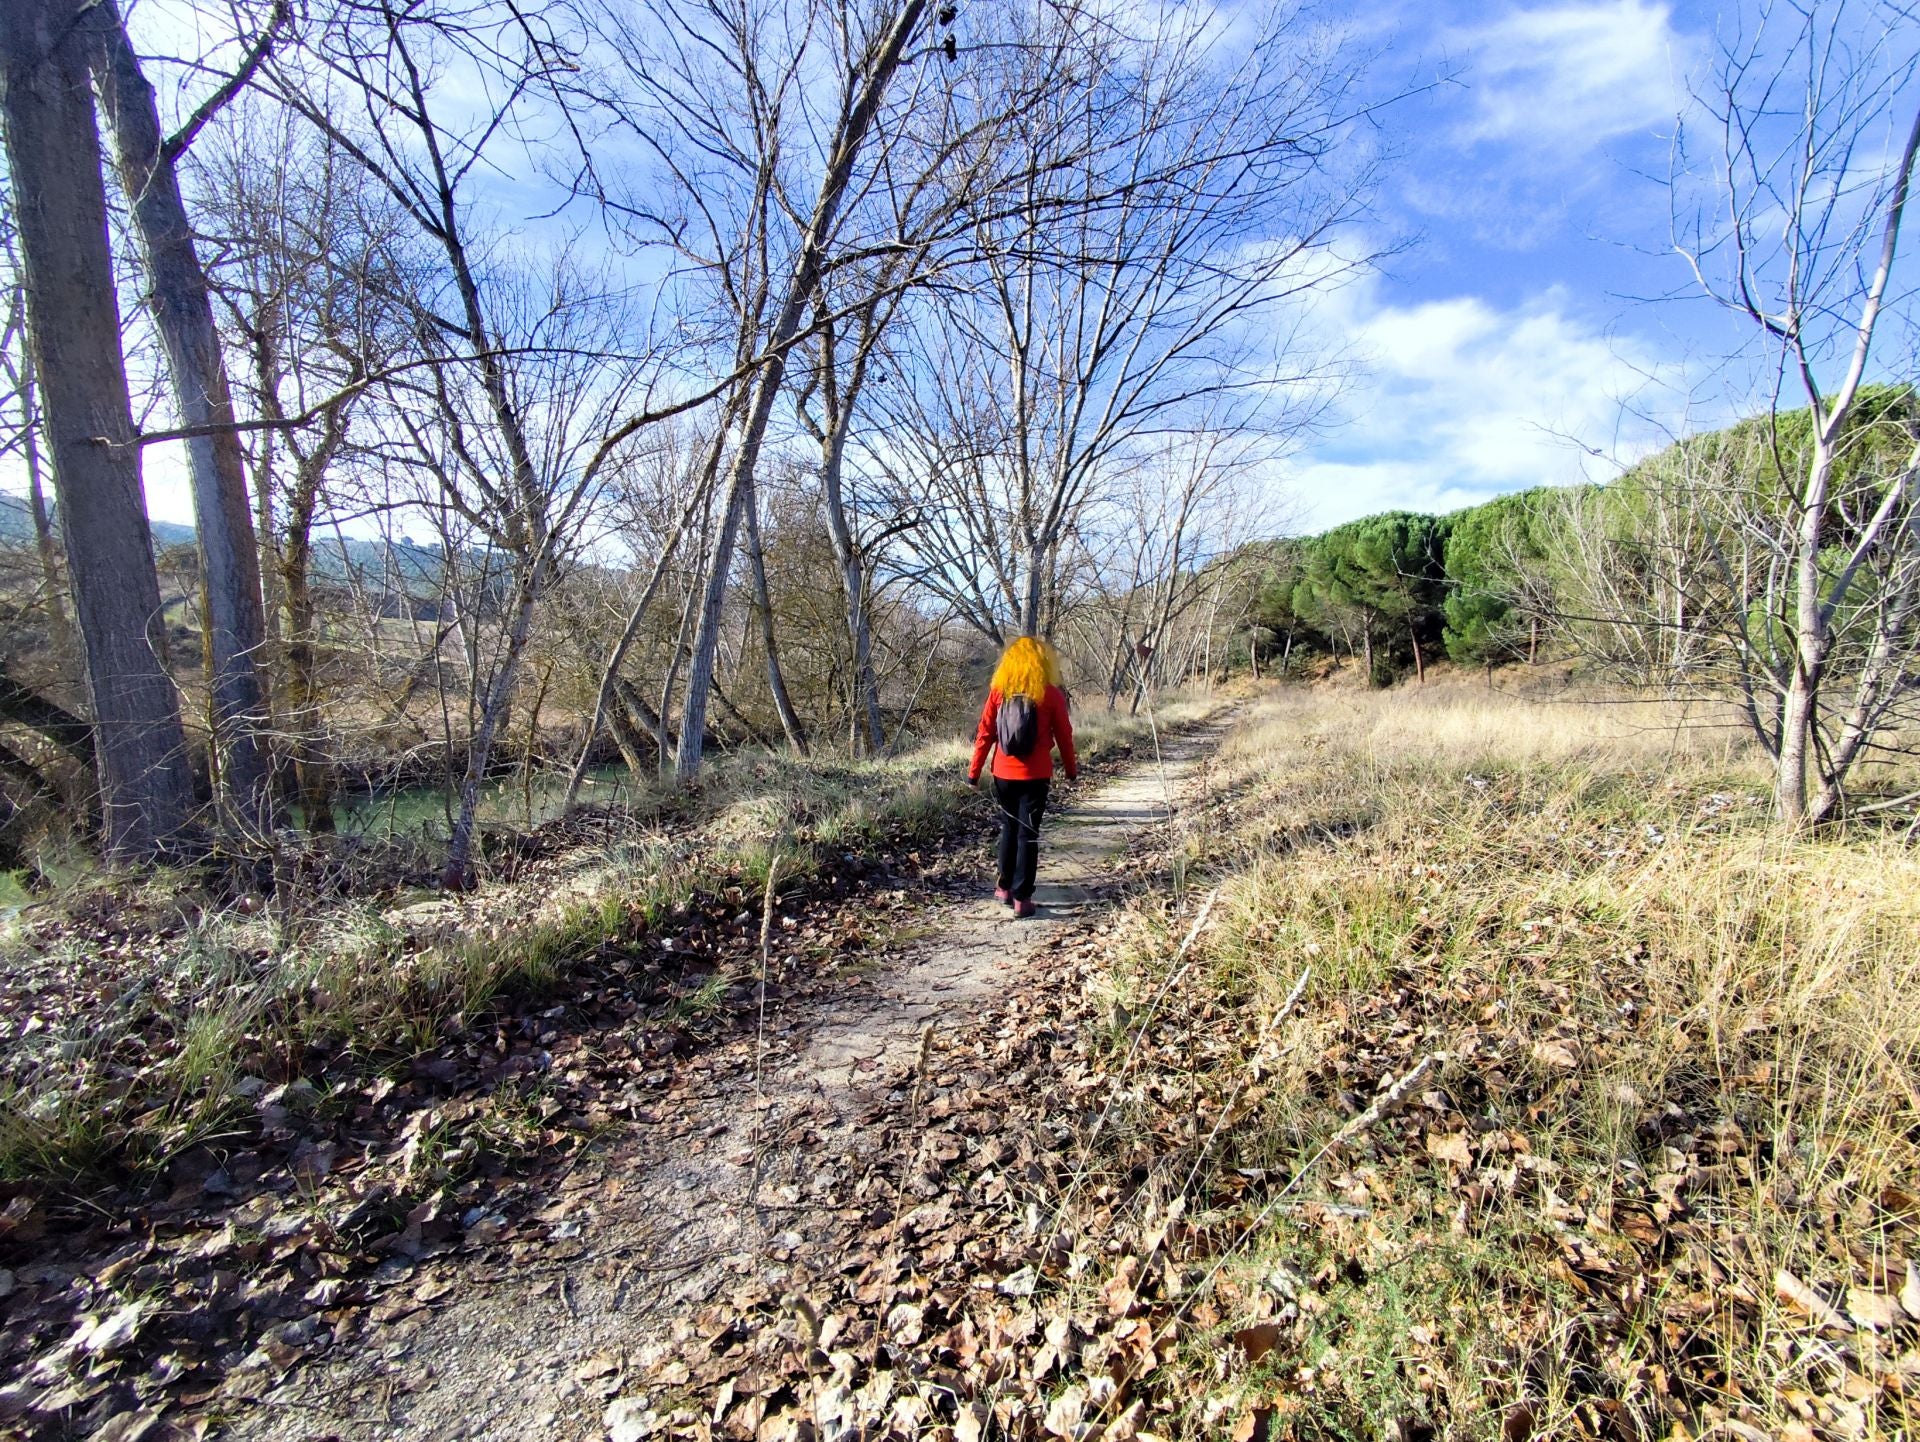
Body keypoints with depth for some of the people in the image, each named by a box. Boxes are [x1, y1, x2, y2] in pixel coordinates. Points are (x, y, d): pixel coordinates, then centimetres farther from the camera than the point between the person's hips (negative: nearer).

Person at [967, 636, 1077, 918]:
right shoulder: (1051, 694, -5)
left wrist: (974, 772, 6)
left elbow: (985, 733, -1)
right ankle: (1021, 898, 4)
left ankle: (1005, 887, 25)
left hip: (1003, 774, 2)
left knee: (1009, 828, 19)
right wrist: (1071, 770, 14)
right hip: (1035, 776, -2)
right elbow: (1064, 736, 0)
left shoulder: (999, 691, -1)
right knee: (1028, 834, 3)